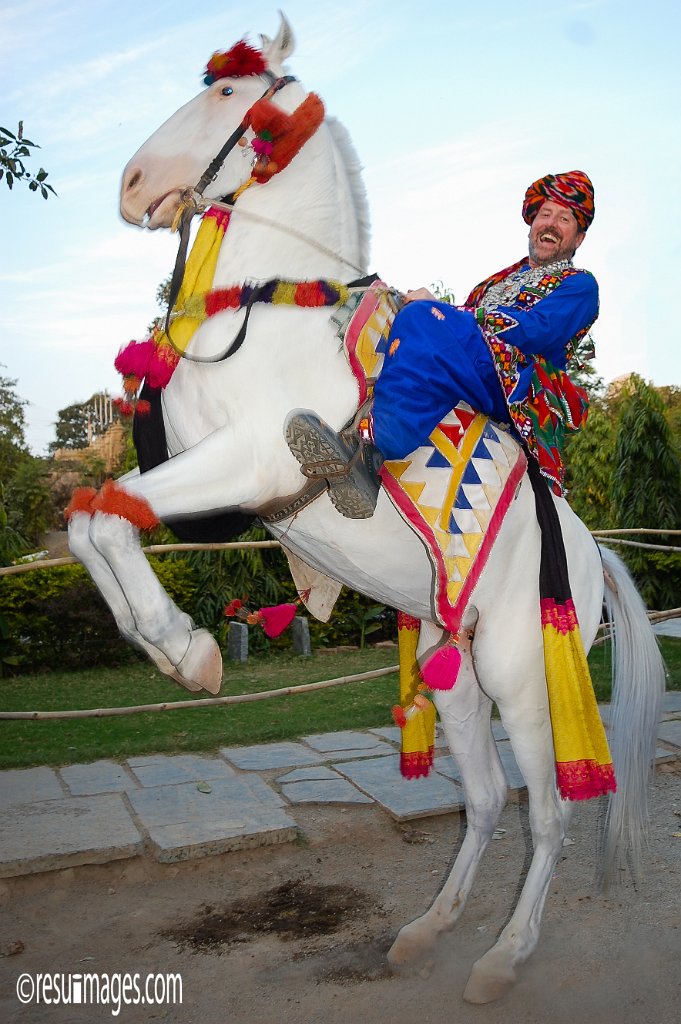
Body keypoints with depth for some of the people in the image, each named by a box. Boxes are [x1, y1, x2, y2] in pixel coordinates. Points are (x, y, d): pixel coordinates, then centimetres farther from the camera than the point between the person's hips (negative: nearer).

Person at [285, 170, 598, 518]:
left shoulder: (580, 285, 16)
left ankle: (369, 444, -50)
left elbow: (537, 332, -6)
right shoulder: (502, 279, 38)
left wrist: (444, 311, -9)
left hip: (518, 389, -7)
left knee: (423, 318, -31)